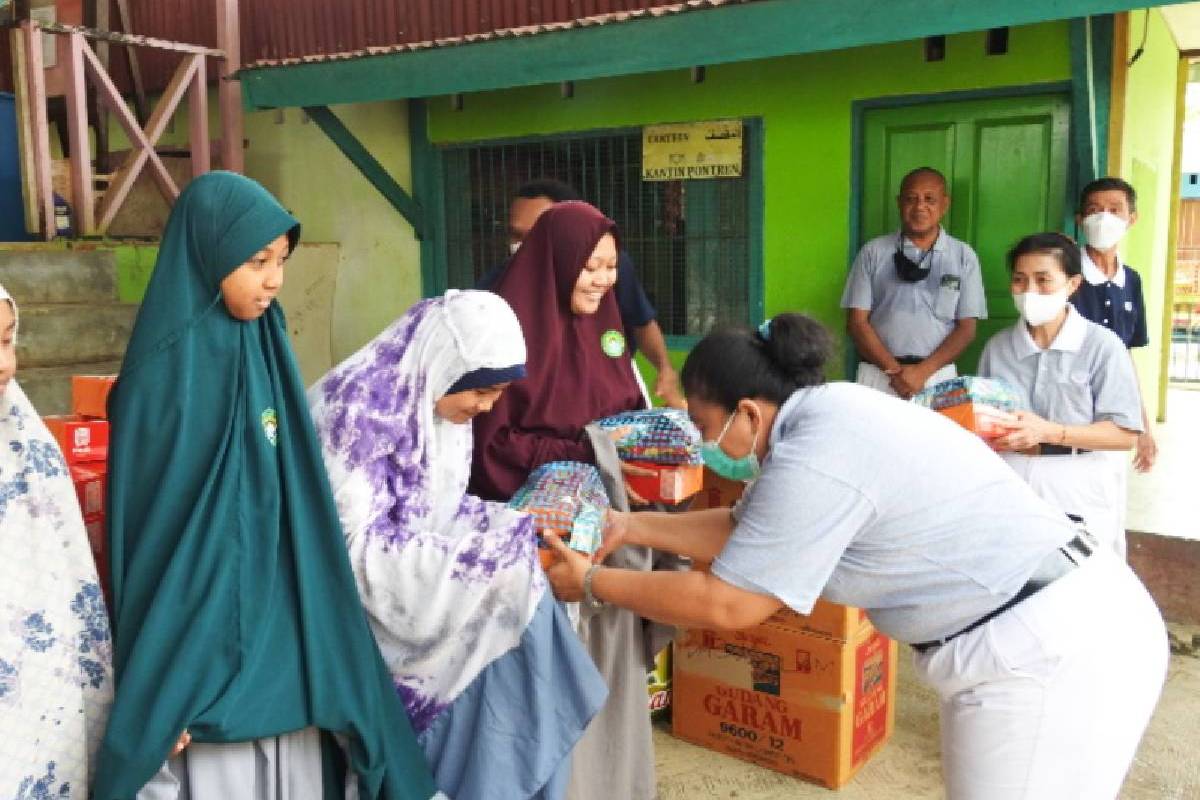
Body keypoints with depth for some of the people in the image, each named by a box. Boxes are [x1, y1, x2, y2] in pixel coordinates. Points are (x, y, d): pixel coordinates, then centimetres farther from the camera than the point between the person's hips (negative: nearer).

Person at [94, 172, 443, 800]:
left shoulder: (263, 347, 4)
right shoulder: (163, 374, -17)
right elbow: (147, 538, -14)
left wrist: (320, 644, 14)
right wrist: (158, 694, -11)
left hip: (283, 629, 6)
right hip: (203, 637, -6)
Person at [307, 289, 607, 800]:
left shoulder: (441, 404, -1)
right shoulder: (359, 409, -24)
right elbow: (354, 546, -26)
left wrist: (512, 523, -7)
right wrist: (483, 548, -27)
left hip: (417, 573, 7)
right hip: (365, 603, -7)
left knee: (516, 608, -9)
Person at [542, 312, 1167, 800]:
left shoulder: (814, 460, -24)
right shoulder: (823, 413, 7)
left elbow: (726, 605, -18)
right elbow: (747, 529, 16)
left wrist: (592, 584, -8)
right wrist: (633, 526, 14)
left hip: (1048, 656, -10)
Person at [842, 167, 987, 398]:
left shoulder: (964, 256, 6)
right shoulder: (873, 252, 4)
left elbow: (966, 328, 3)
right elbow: (857, 322, 1)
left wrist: (923, 371, -9)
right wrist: (894, 369, -9)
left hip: (938, 375, 0)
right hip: (878, 374, 0)